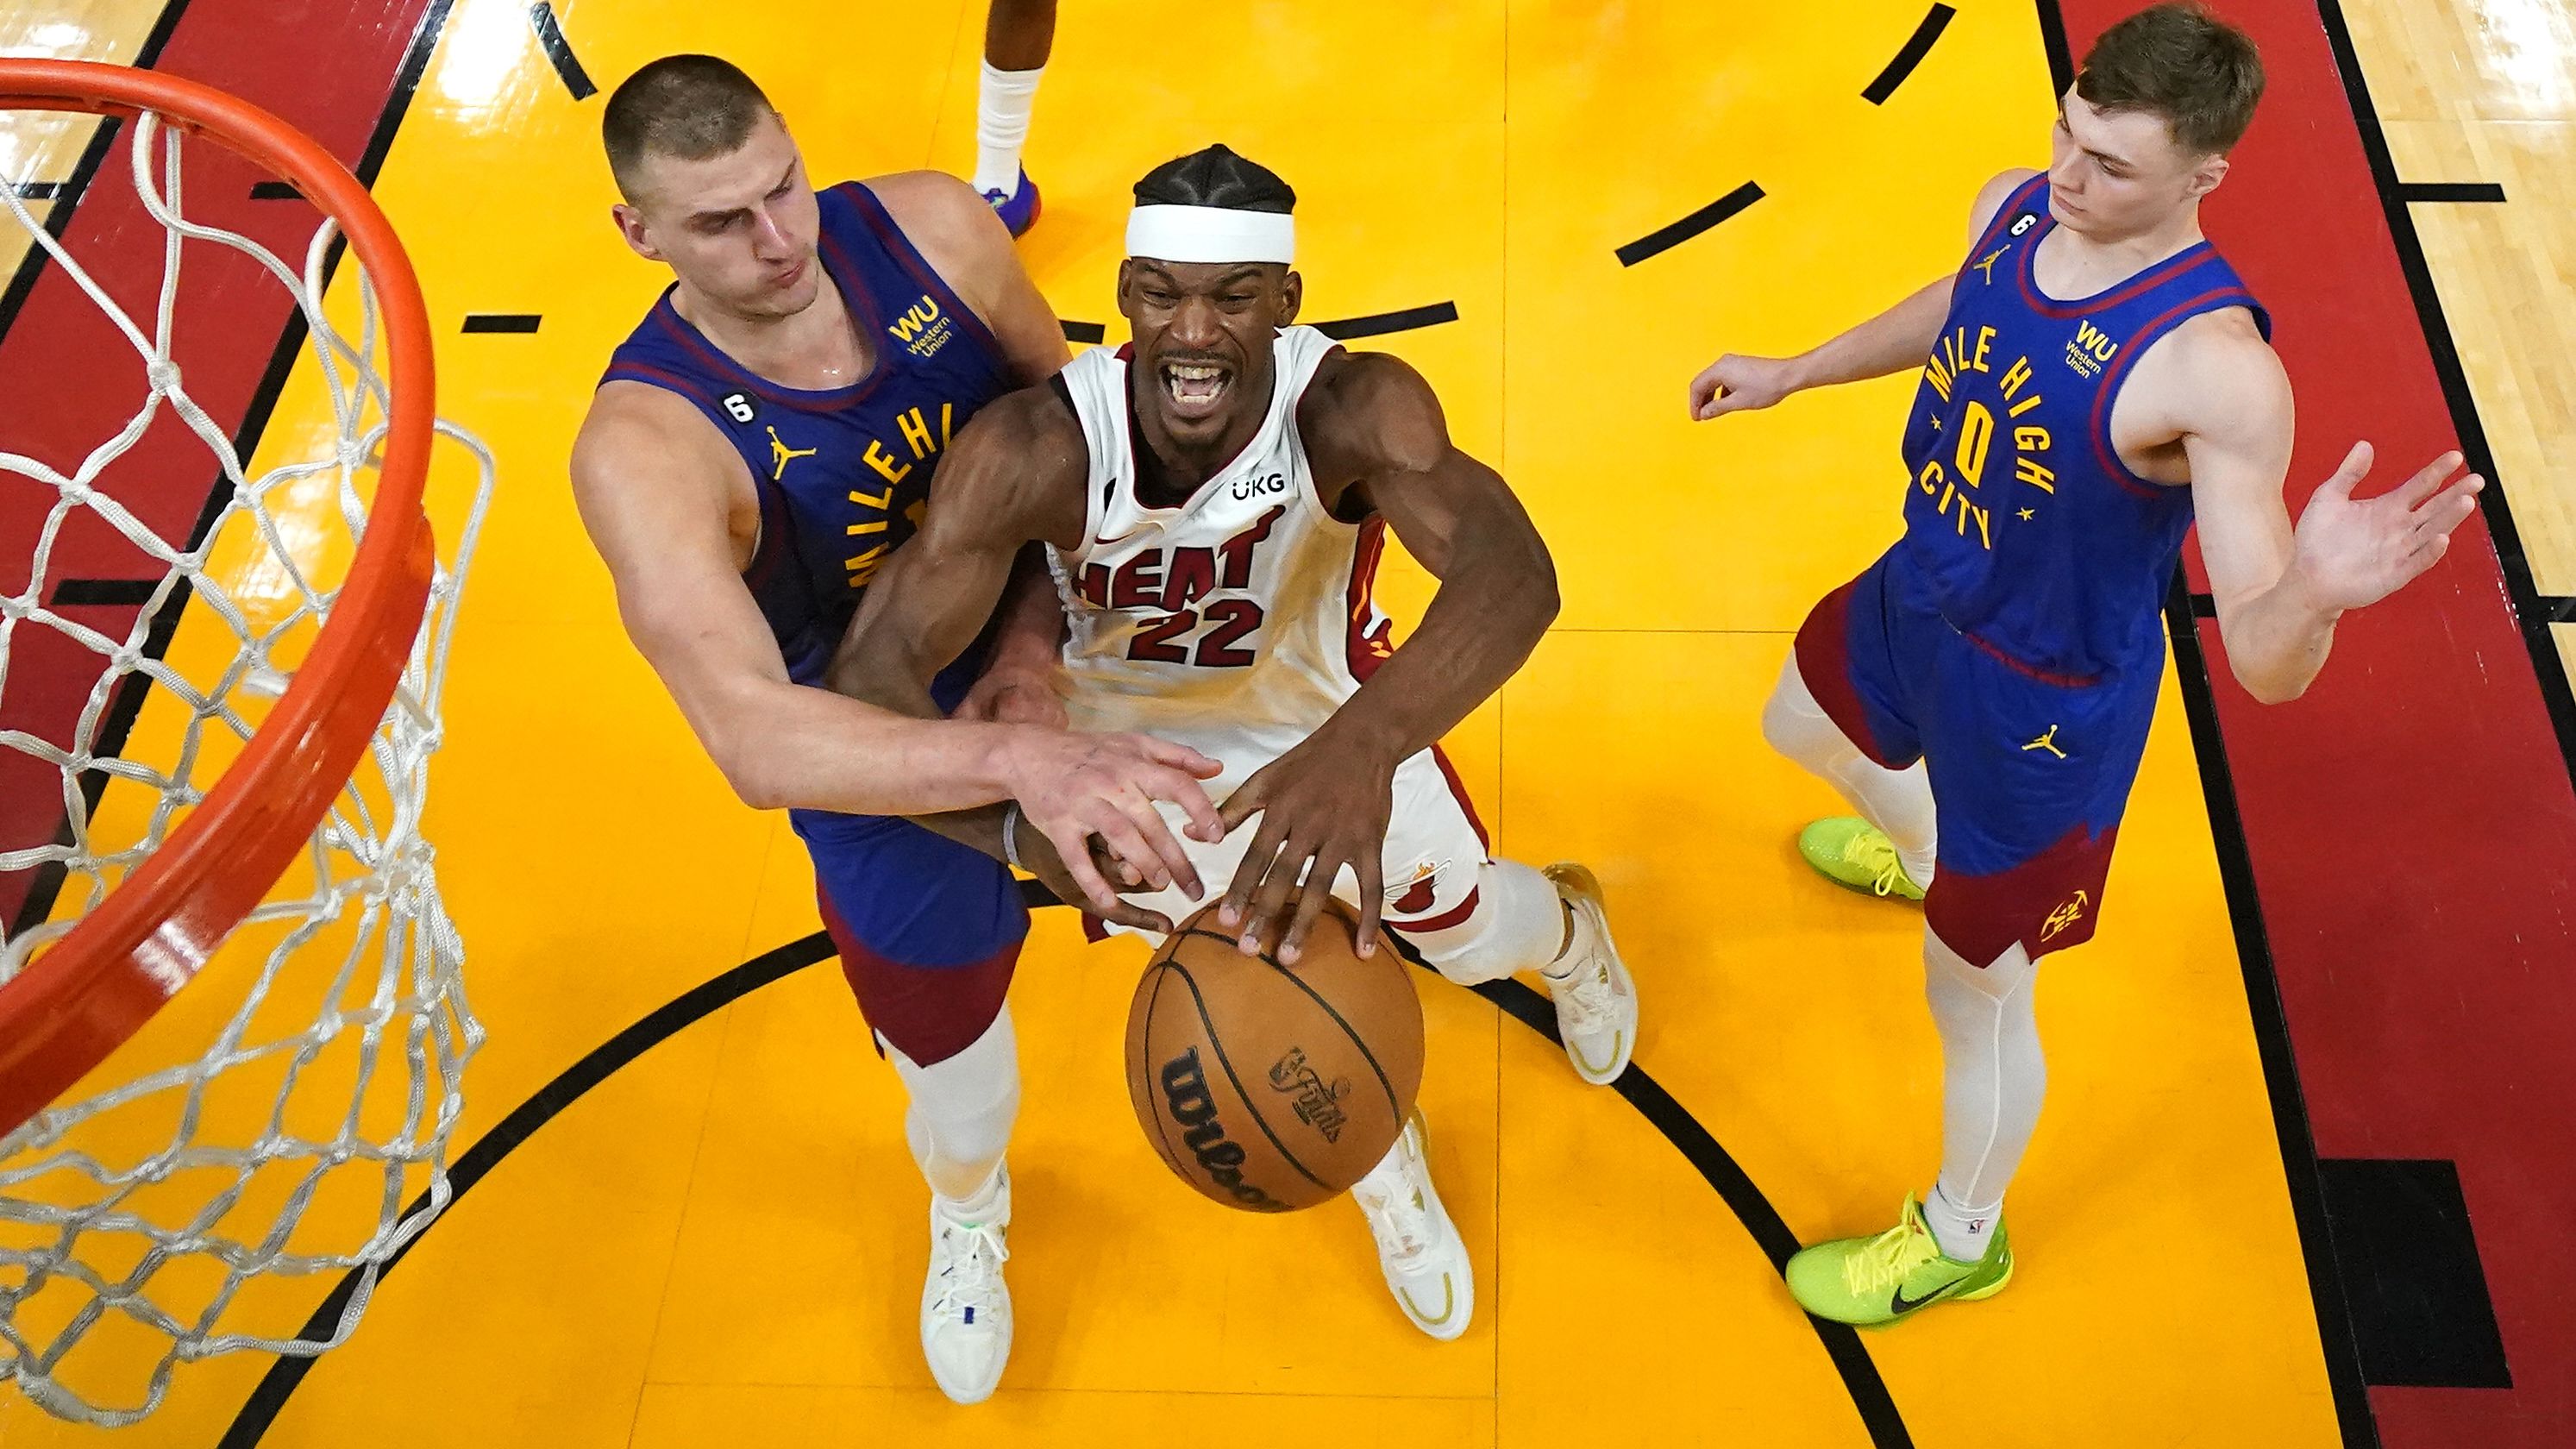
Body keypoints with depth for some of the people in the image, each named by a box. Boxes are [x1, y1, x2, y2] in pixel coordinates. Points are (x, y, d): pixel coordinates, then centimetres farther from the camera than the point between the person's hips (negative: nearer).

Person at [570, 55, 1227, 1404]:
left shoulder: (931, 228, -21)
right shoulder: (646, 445, -33)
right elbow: (753, 739, -44)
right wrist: (1018, 759, -59)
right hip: (889, 772, -2)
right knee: (955, 1076, 17)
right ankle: (968, 1211, 55)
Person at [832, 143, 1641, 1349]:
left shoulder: (1354, 409, -38)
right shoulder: (1033, 449, -37)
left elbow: (1511, 573, -55)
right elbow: (873, 673, -39)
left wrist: (1366, 743, -75)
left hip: (1334, 720, 0)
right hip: (1132, 742, 0)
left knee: (1467, 932, 19)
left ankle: (1567, 929, 62)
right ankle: (1381, 1157, 51)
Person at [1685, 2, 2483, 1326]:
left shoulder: (2215, 371, -35)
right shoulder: (2013, 208, -13)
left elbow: (2265, 665, -36)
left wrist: (2317, 589, -59)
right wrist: (1793, 373, 22)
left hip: (2042, 706, -7)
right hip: (1918, 596, 8)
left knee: (1976, 998, 10)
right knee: (1802, 729, 37)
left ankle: (1960, 1241, 41)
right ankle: (1917, 853, 72)